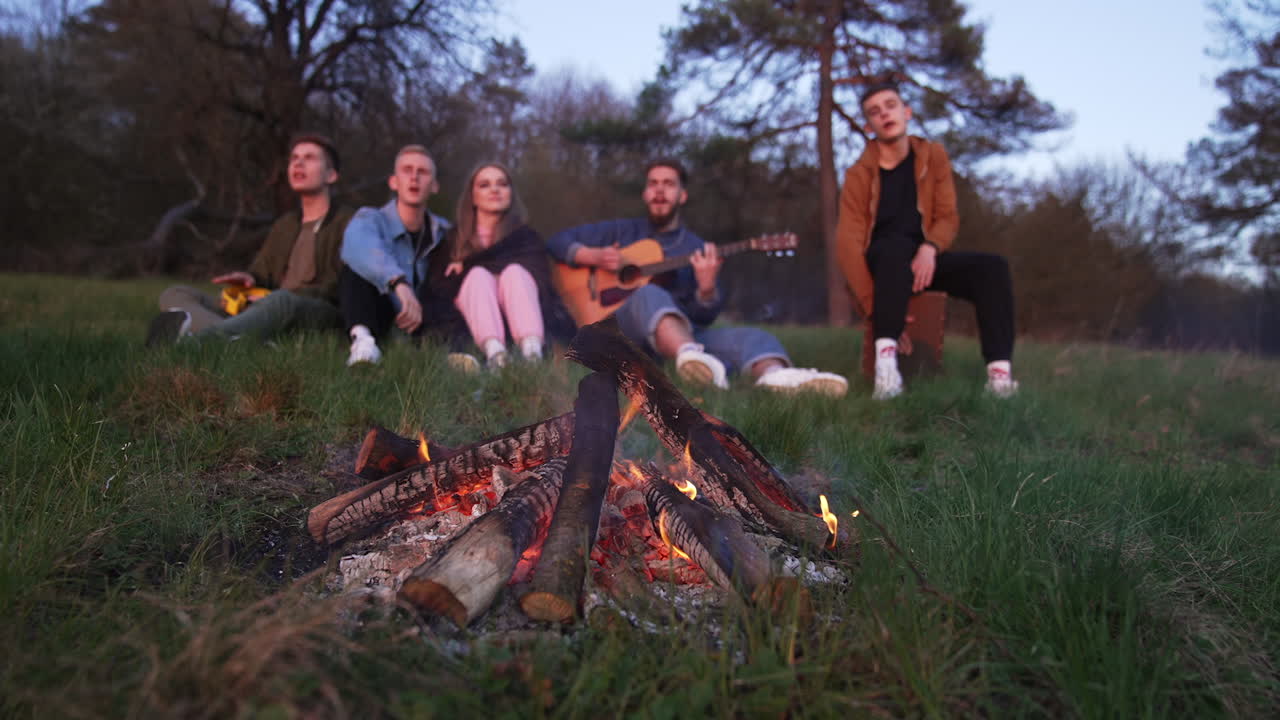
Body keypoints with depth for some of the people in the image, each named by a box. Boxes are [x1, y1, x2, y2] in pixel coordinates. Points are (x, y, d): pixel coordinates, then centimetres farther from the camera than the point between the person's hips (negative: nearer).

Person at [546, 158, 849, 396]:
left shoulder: (698, 250, 16)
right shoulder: (621, 232, 16)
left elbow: (704, 317, 5)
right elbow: (558, 241, 14)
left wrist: (707, 287, -17)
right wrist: (593, 256, -5)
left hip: (683, 331, 3)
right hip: (620, 326, -2)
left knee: (751, 337, -24)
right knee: (650, 295, -37)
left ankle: (775, 376, -64)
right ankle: (690, 356, -71)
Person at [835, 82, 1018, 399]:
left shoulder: (933, 157, 6)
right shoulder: (859, 174, -5)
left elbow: (948, 216, 2)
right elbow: (848, 242, -15)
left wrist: (929, 249, -23)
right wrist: (873, 304, -27)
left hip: (922, 260, 3)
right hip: (882, 263, -3)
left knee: (992, 266, -22)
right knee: (897, 247, -38)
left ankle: (1000, 371, -35)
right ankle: (886, 358, -51)